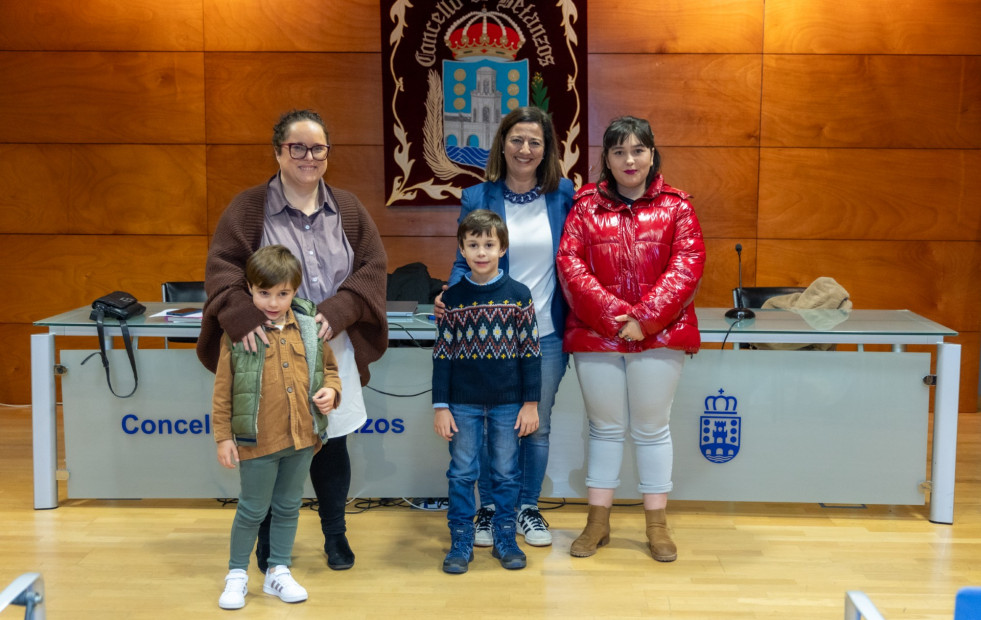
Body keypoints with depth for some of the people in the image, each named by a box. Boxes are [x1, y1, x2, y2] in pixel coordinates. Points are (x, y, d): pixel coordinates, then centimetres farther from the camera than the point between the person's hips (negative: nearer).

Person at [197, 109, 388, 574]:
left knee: (332, 443, 10)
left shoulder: (347, 209, 8)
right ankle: (269, 543, 24)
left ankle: (335, 536, 29)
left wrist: (338, 311, -12)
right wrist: (242, 315, -26)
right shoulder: (249, 207, -2)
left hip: (331, 347, 3)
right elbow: (221, 266, -8)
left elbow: (374, 265, 3)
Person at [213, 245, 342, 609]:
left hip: (302, 437, 3)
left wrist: (331, 390, -7)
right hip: (257, 440, -3)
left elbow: (329, 367, 14)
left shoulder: (309, 326, 1)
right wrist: (223, 436, -5)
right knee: (252, 510, 8)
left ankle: (279, 572, 31)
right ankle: (237, 575, 26)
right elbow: (223, 388, -4)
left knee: (288, 507, 16)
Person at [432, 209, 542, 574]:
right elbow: (442, 355, 2)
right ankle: (460, 543, 18)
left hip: (508, 403, 0)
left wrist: (531, 403, -2)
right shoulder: (452, 298, 0)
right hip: (463, 404, 1)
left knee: (506, 473, 9)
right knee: (462, 473, 7)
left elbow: (530, 352, 0)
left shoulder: (519, 295, -2)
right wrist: (440, 406, -1)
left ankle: (505, 539, 23)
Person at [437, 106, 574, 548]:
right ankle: (489, 509, 24)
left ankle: (528, 508, 27)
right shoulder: (478, 198, 0)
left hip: (548, 333, 1)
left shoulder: (563, 195, 3)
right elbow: (465, 263, 1)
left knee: (537, 425, 11)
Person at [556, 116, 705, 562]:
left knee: (652, 427, 8)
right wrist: (613, 316, -15)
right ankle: (598, 521, 23)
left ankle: (657, 525, 20)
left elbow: (687, 265, -6)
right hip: (595, 335, 1)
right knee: (604, 426, 11)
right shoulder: (586, 206, 5)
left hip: (659, 335, -1)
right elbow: (570, 265, -4)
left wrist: (644, 318, -15)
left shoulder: (675, 206, 3)